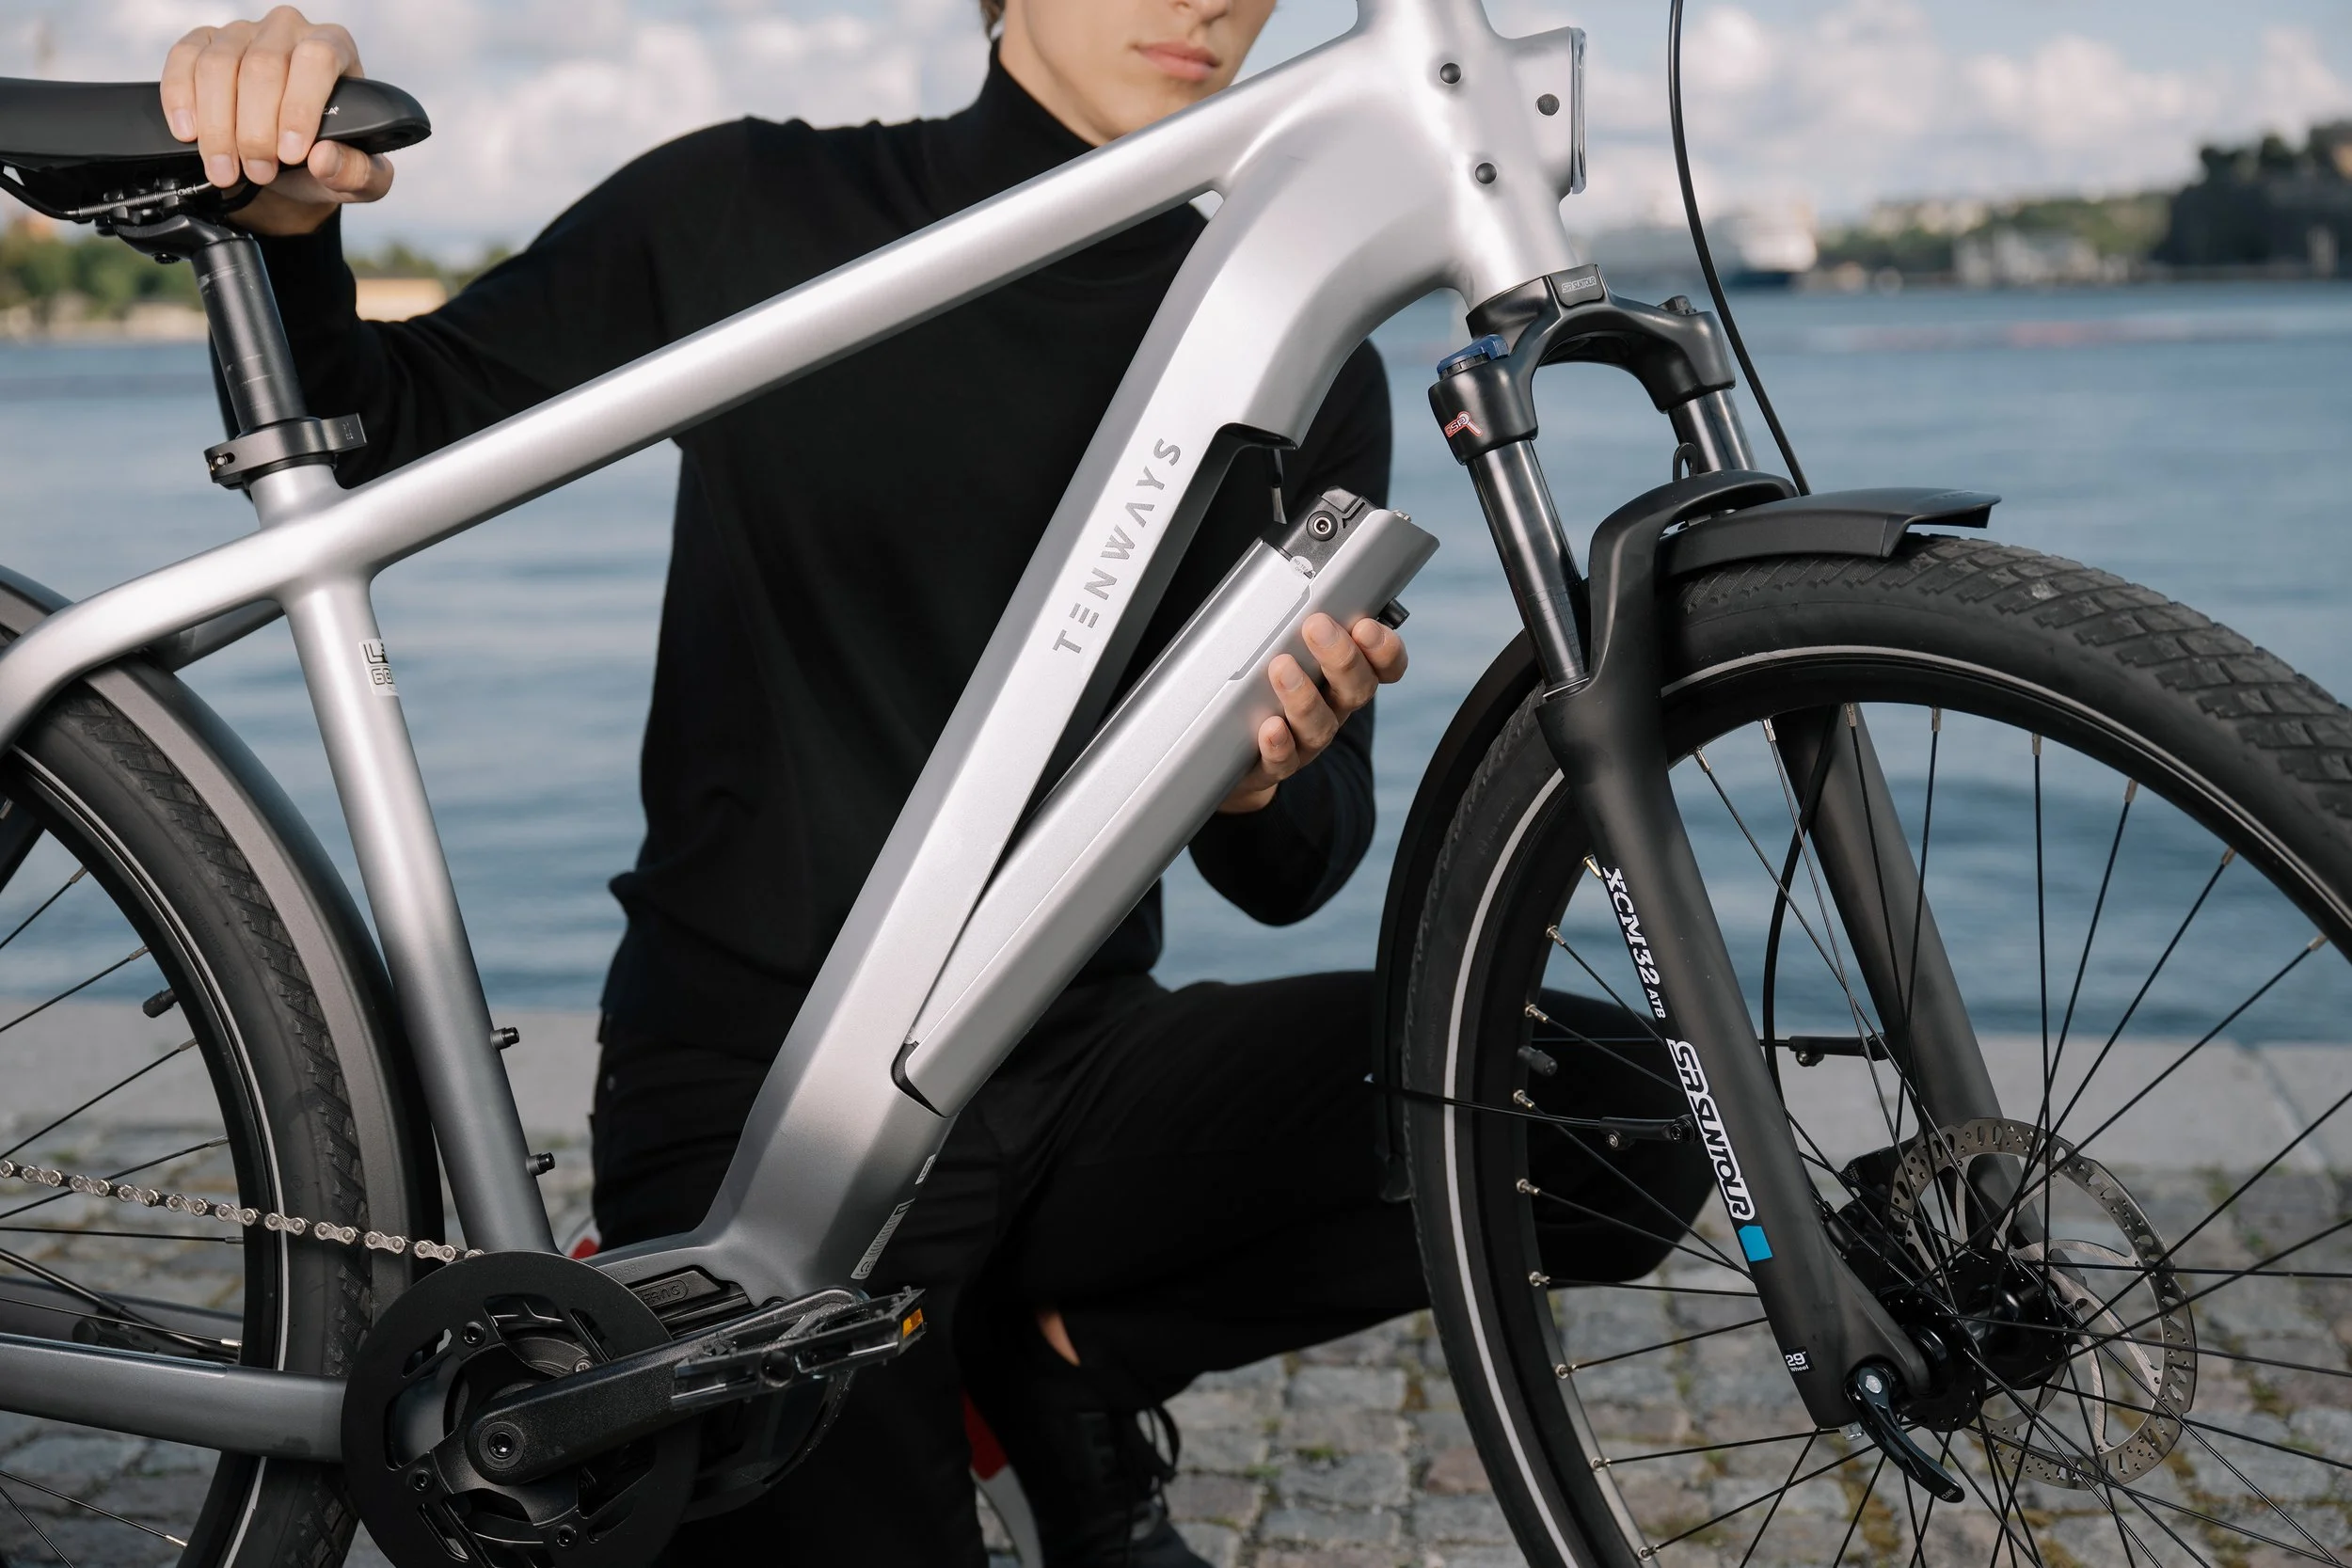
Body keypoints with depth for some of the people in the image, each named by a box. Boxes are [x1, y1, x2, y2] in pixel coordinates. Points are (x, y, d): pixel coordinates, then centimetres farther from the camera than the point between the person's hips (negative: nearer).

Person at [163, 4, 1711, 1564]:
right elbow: (372, 439, -2)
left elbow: (1286, 876, 3)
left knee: (1607, 1111, -18)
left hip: (1077, 1069, 3)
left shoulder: (1298, 366, 4)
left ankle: (1062, 1340, 1)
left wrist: (1267, 778, -22)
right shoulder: (756, 214, -2)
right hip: (758, 1099, -3)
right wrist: (289, 221, -23)